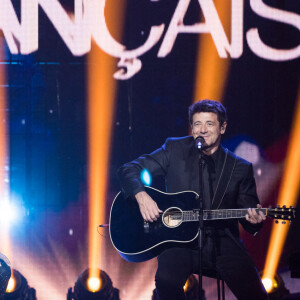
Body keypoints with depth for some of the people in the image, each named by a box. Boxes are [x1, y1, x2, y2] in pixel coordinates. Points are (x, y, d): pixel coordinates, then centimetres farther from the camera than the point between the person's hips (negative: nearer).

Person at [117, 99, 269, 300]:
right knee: (166, 280, -33)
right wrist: (141, 196, -14)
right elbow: (128, 170, 6)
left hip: (222, 244, 1)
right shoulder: (175, 150, 6)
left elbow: (249, 207, 12)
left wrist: (254, 219, -14)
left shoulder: (240, 168, 8)